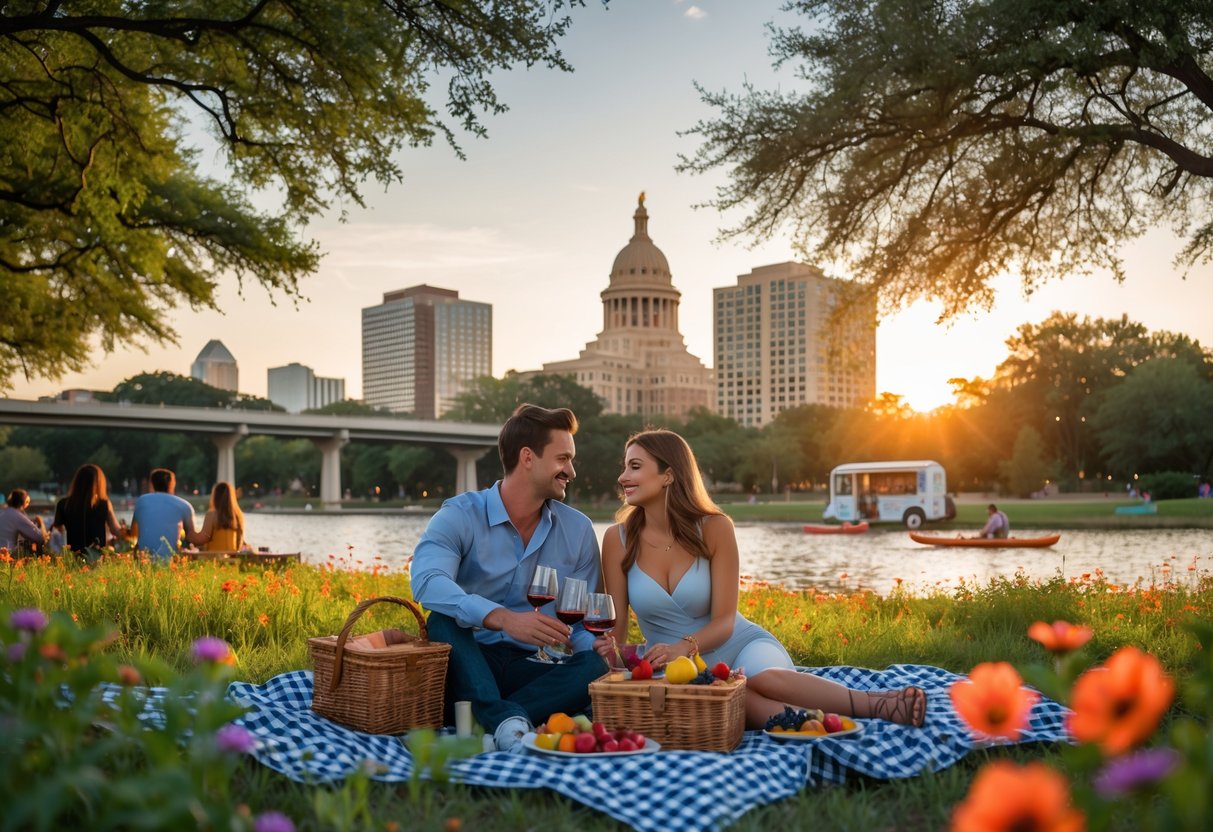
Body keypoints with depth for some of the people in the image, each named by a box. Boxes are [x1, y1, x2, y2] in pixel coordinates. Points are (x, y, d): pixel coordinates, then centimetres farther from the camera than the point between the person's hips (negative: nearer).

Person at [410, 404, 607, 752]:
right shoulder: (460, 515, -7)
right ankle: (508, 723, -49)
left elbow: (583, 620, 9)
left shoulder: (578, 530, 7)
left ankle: (477, 722, -39)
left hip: (532, 670, 3)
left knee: (598, 667, -26)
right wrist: (503, 618, -41)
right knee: (443, 622, -33)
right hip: (467, 663, -3)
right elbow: (427, 581, -27)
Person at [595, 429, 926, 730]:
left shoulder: (714, 528, -10)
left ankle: (878, 702, -27)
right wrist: (609, 649, -26)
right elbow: (617, 623, -2)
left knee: (763, 678, -37)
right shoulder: (618, 539, -5)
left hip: (741, 646, 0)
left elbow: (724, 621, -11)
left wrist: (684, 646, -31)